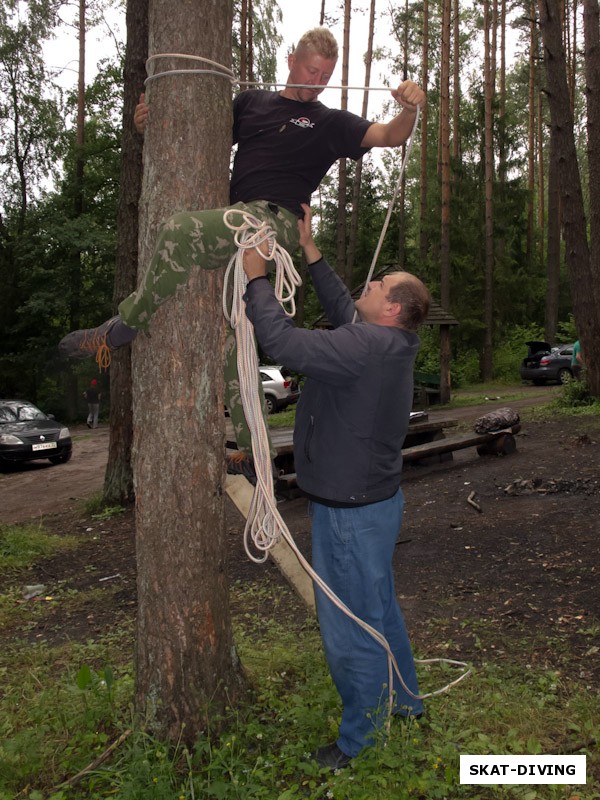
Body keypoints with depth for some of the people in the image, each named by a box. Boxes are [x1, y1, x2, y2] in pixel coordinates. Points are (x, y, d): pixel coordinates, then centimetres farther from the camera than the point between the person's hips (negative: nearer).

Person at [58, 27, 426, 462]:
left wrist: (410, 108, -20)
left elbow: (389, 136, 2)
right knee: (234, 336, 0)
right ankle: (251, 451, 5)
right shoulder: (252, 102, 25)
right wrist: (150, 120, 14)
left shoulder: (330, 123, 13)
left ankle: (122, 328, -14)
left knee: (181, 230, -30)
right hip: (235, 225, 6)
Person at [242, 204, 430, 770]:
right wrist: (309, 251, 16)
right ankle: (404, 700, 44)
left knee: (349, 628, 5)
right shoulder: (388, 343, 4)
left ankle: (360, 738, 24)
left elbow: (282, 342, -32)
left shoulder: (366, 347, -26)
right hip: (375, 497, 10)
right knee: (379, 609, 25)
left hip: (351, 511, -10)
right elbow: (341, 309, 19)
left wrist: (257, 277, -18)